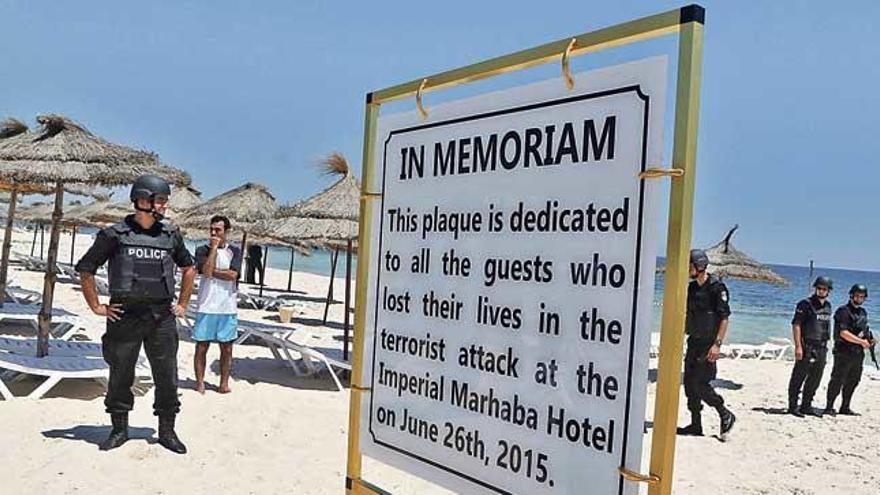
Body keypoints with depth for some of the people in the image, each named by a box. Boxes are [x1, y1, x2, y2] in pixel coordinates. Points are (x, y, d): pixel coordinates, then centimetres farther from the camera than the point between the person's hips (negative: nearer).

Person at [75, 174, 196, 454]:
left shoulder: (170, 236, 8)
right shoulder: (115, 235, -2)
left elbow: (189, 269, 21)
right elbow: (85, 269, 4)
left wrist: (182, 304, 15)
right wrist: (96, 307, 2)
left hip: (162, 317, 3)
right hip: (124, 316, -2)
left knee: (167, 378, 5)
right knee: (120, 376, 8)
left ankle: (167, 431, 17)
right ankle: (119, 430, 23)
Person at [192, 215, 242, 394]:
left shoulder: (235, 251, 7)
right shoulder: (203, 250, 3)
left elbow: (232, 275, -8)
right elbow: (207, 271, -14)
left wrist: (212, 271, -8)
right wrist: (214, 247, -9)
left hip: (228, 307, 1)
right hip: (206, 306, -1)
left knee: (226, 347, 6)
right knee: (202, 346, 2)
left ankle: (224, 382, 15)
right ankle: (200, 382, 11)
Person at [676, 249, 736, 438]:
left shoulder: (717, 288, -12)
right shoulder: (691, 288, 10)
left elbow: (724, 318, -15)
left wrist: (717, 344, -21)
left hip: (708, 345, -8)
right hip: (693, 343, 8)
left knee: (700, 383, -10)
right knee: (690, 384, 7)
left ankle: (726, 416, 9)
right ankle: (695, 425, 16)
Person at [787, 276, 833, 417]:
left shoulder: (828, 306, 13)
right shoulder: (806, 304, -9)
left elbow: (827, 327, 20)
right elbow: (796, 325, -14)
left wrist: (825, 345, 16)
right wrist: (798, 346, -19)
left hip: (821, 348, 7)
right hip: (807, 347, -7)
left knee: (815, 379, 12)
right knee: (798, 378, -2)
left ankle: (806, 406, 22)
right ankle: (793, 406, 5)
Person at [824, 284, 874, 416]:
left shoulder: (863, 312, 16)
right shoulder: (843, 311, -11)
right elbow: (844, 333, -19)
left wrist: (869, 341, 7)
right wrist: (861, 341, -16)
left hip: (858, 354, 8)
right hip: (844, 352, -8)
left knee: (852, 381, 13)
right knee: (837, 381, -6)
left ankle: (845, 408, 22)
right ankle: (829, 407, -1)